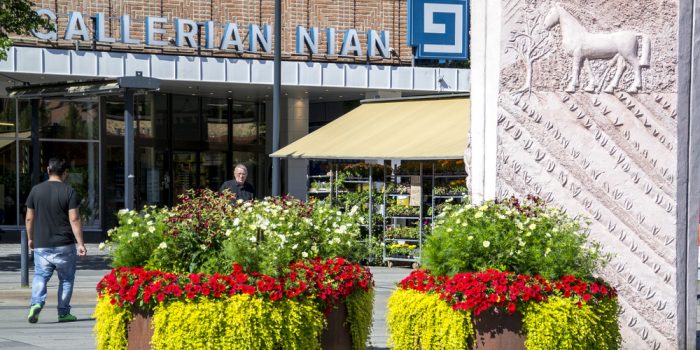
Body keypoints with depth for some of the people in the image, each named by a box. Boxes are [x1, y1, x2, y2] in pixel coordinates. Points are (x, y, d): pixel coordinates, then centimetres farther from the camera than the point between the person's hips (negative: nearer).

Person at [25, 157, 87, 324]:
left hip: (41, 245, 2)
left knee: (40, 277, 8)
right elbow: (74, 219, -11)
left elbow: (29, 218, 6)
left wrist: (30, 239, 20)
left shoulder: (36, 190, 2)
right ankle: (63, 313, 14)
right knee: (66, 279, 12)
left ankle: (36, 303, -17)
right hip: (64, 245, -2)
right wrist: (80, 243, -7)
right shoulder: (69, 192, -7)